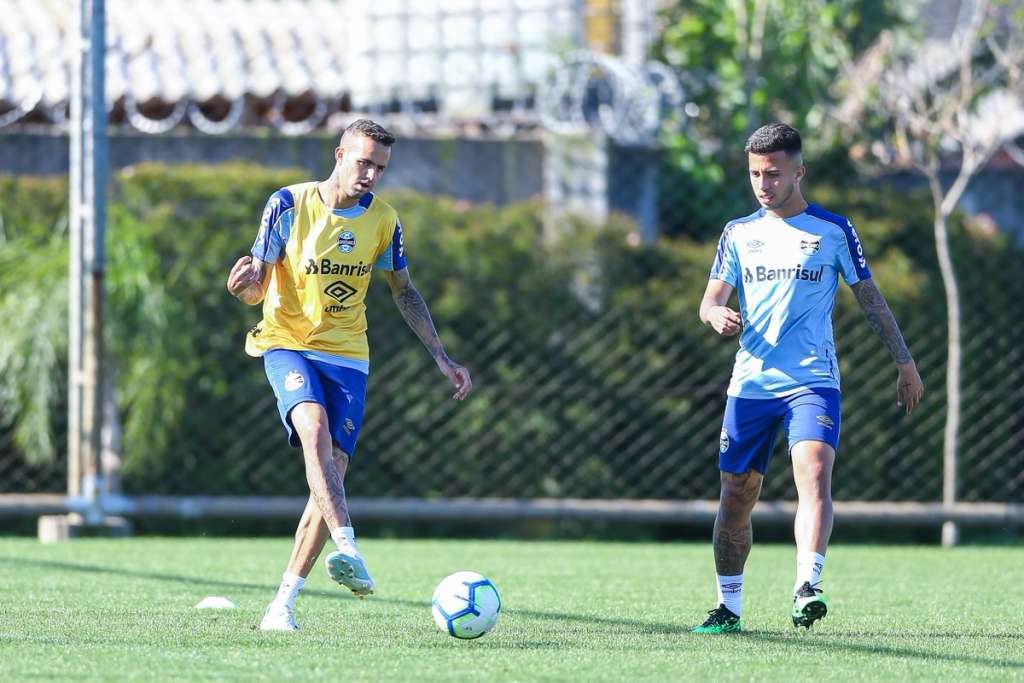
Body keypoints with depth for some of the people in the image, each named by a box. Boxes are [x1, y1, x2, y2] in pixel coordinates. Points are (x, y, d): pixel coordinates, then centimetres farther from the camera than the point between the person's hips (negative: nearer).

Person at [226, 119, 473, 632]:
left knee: (331, 472, -8)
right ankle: (346, 547, -46)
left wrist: (442, 358, 14)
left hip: (347, 355, 3)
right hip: (288, 344, -3)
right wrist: (245, 283, -29)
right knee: (314, 425, -33)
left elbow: (404, 291, 17)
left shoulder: (382, 219, 3)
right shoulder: (290, 205, -6)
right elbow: (256, 289, -4)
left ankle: (284, 602, -1)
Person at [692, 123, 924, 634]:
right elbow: (709, 302, 9)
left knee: (814, 475, -25)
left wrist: (905, 364, 7)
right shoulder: (739, 233, 12)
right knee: (735, 496, 6)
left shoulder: (833, 230, 4)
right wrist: (717, 315, -16)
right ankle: (728, 606, 20)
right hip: (750, 383, 3)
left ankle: (807, 588, -38)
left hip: (813, 382, -3)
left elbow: (870, 299, 10)